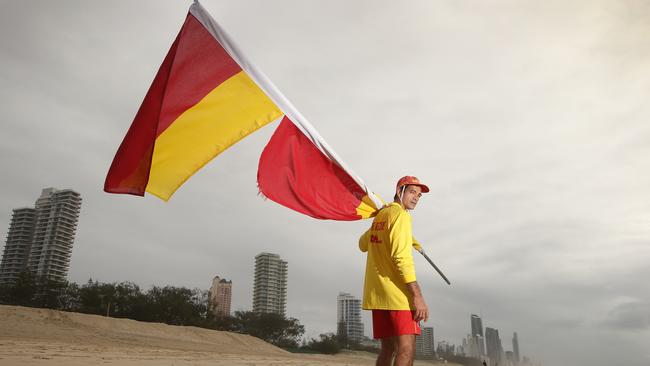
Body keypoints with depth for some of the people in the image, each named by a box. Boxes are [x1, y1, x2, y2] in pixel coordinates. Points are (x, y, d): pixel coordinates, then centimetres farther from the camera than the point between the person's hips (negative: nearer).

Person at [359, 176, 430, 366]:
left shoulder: (379, 216, 18)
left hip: (376, 293, 9)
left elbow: (363, 244, 33)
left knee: (388, 349, 12)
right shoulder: (400, 214, -7)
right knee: (406, 349, -12)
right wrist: (417, 295, -20)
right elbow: (402, 257, -18)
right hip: (397, 293, -9)